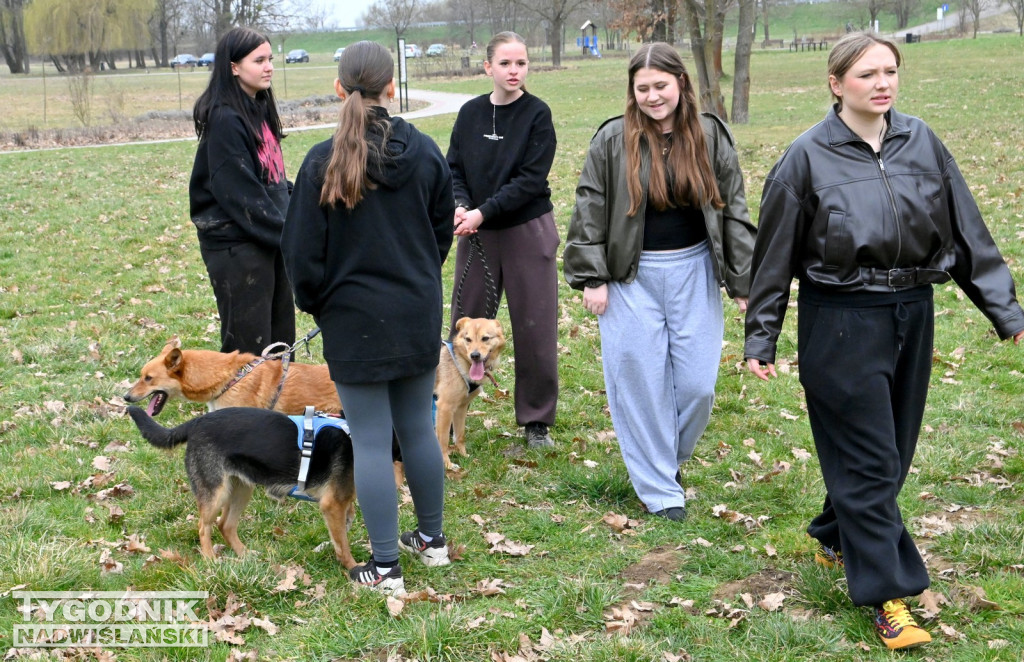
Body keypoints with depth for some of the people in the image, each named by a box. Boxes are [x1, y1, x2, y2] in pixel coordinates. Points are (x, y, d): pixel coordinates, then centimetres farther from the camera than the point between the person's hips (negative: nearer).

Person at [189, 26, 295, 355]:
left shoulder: (261, 109, 11)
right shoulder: (225, 119, -16)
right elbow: (240, 194, -20)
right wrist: (284, 234, -18)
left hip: (268, 241, 9)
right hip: (236, 244, -9)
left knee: (280, 340, 15)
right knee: (248, 348, -3)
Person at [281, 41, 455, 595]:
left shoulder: (324, 161, -14)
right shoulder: (425, 153, -2)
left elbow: (302, 253, -9)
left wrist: (316, 304, 8)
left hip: (354, 321, -4)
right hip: (419, 317, 4)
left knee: (370, 442, 3)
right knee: (418, 429, 18)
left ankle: (385, 567, 10)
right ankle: (432, 538, 32)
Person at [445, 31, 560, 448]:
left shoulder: (537, 114, -7)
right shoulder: (470, 113, 3)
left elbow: (531, 179, -14)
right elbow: (453, 168, 5)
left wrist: (484, 211, -20)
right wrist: (459, 206, -14)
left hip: (528, 230, -3)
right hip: (476, 234, 3)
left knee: (535, 328, 3)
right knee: (466, 323, 8)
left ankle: (537, 421, 17)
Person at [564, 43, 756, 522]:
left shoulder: (711, 137, 1)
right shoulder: (612, 141, -4)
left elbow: (733, 210, 4)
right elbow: (590, 210, -1)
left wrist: (743, 281, 2)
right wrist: (591, 278, -5)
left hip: (694, 273, 2)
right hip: (633, 277, -1)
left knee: (697, 381, 3)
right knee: (642, 380, 2)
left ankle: (672, 456, 32)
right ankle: (659, 489, 15)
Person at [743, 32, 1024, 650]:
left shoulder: (922, 142, 1)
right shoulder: (808, 157, -9)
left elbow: (968, 232, 6)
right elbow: (775, 253, -3)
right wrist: (761, 338, 0)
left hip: (913, 317, 5)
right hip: (841, 325, -5)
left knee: (893, 451, 15)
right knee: (868, 459, 0)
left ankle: (837, 536, 39)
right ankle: (887, 592, 9)